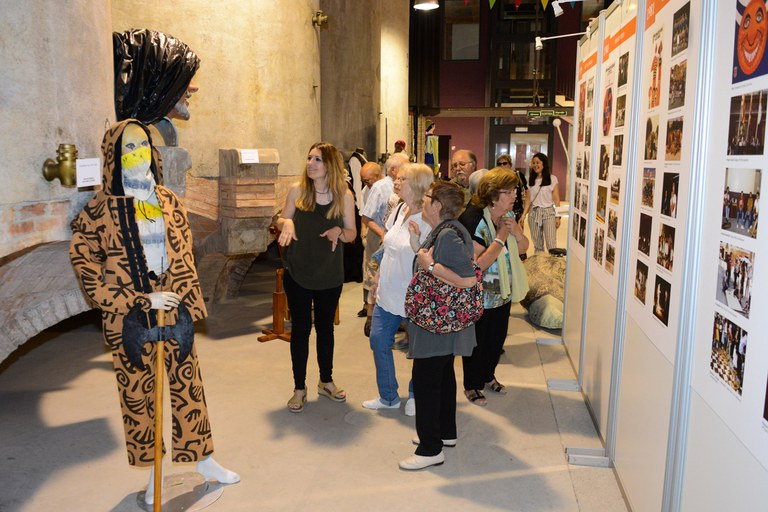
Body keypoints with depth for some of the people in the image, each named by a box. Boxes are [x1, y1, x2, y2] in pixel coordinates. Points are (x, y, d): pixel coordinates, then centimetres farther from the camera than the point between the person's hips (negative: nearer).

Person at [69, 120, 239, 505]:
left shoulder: (169, 202, 6)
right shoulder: (100, 209, -7)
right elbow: (85, 264, -10)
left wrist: (189, 303, 3)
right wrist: (140, 301, -16)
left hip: (175, 314, 3)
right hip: (130, 322, -3)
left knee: (188, 385, 11)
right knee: (138, 394, 9)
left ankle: (204, 460, 29)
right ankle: (154, 473, 28)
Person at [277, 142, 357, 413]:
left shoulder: (344, 195, -7)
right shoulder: (297, 190, -6)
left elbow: (352, 233, 0)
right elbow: (282, 220, 5)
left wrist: (339, 231, -22)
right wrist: (287, 222, -18)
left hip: (330, 275, 1)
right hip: (298, 273, 0)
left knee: (325, 327, 16)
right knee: (300, 328, 7)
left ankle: (326, 381, 35)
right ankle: (299, 388, 22)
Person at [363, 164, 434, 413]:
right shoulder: (399, 210, 4)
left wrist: (416, 241, -34)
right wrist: (379, 275, 18)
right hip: (388, 291, 8)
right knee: (378, 340, 12)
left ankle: (416, 396, 32)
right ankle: (388, 397, 29)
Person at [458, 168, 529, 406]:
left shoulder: (508, 215, -2)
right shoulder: (473, 219, -26)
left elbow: (523, 248, 7)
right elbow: (477, 265, -30)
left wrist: (517, 232, -14)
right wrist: (500, 239, -28)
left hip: (503, 293, 7)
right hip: (480, 297, -7)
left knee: (497, 339, 22)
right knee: (477, 342, 10)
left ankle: (488, 376, 46)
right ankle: (471, 385, 32)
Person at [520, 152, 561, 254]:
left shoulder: (552, 179, -1)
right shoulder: (531, 179, 9)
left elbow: (556, 199, -1)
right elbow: (528, 199, 10)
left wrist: (557, 216, -6)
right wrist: (523, 215, 3)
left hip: (548, 212, -4)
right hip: (534, 213, 4)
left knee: (551, 245, -10)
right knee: (537, 244, 6)